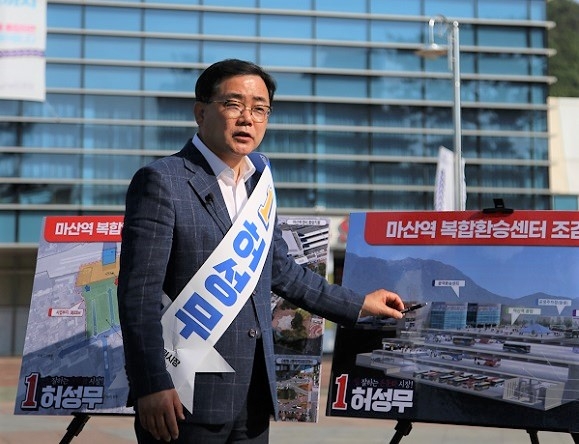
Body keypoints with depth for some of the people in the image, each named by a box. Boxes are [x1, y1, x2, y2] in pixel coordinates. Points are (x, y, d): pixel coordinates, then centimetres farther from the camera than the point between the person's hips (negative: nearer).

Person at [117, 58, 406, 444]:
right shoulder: (161, 181, -9)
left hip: (255, 398, 7)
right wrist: (152, 386, -21)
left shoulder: (257, 183, 14)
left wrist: (358, 305, 27)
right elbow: (139, 292, -15)